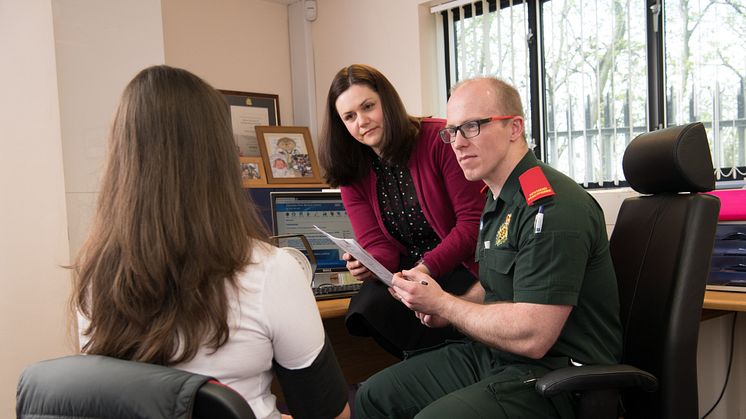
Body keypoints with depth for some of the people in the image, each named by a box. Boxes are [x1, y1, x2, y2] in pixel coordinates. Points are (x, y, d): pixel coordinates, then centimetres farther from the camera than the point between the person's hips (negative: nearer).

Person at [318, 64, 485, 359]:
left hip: (461, 265, -4)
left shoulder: (440, 139, -9)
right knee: (368, 306, -26)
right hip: (407, 269, 5)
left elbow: (473, 219, -10)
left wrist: (428, 267, -21)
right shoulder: (352, 172, 6)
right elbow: (377, 245, 3)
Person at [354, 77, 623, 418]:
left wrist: (442, 303, -14)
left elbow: (531, 337, -27)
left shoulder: (553, 207, -22)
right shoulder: (499, 199, 11)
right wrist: (452, 309, 4)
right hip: (491, 354, 9)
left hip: (552, 374, -9)